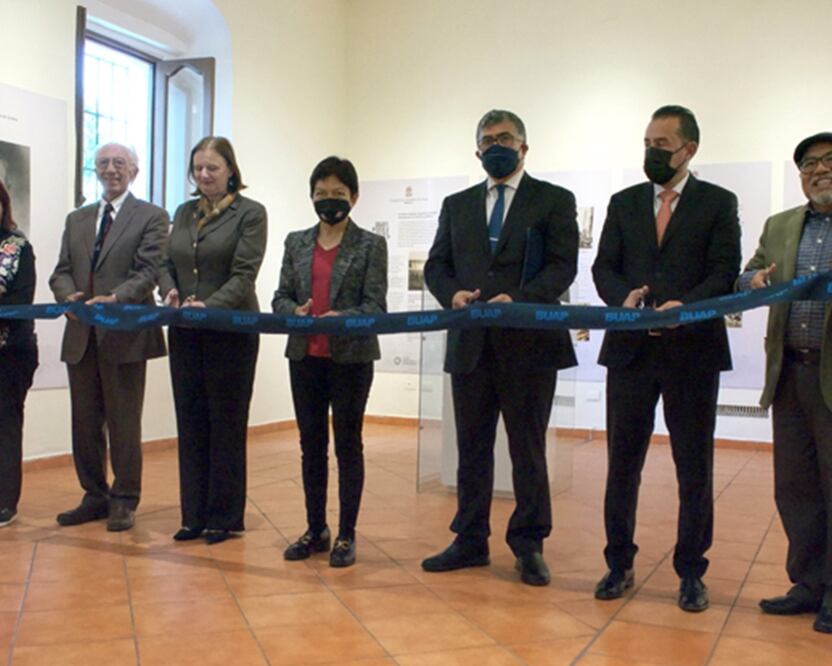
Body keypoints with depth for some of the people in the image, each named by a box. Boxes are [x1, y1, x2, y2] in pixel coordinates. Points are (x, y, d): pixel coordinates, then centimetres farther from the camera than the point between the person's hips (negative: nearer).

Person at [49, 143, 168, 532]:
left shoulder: (151, 217, 2)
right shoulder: (76, 220, 18)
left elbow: (148, 271, -10)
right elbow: (62, 271, 11)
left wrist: (114, 298, -25)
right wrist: (68, 295, -11)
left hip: (124, 333, -5)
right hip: (81, 335, 5)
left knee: (124, 422, 2)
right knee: (85, 422, 11)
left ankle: (124, 501, 13)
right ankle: (95, 496, 24)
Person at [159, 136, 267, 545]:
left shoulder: (250, 213, -4)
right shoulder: (184, 213, 14)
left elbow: (244, 274, -13)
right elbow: (167, 264, 13)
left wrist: (210, 305, -26)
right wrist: (170, 291, -8)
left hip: (230, 332, -5)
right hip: (185, 334, 6)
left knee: (226, 426, 3)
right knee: (190, 424, 9)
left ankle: (226, 518, 14)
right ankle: (195, 515, 19)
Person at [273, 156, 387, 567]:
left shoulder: (370, 245, -1)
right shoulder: (296, 243, 11)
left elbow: (376, 306, -8)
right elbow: (280, 297, 8)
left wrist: (342, 317, -25)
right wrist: (296, 312, -14)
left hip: (351, 358, -4)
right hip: (305, 357, 4)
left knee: (347, 444, 4)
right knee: (311, 444, 11)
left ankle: (346, 535, 14)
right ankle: (315, 530, 23)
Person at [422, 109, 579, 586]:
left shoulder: (554, 201, 4)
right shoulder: (457, 205, 15)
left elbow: (563, 266, -6)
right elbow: (436, 265, 12)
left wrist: (518, 299, -21)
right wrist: (452, 293, -9)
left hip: (529, 342, -3)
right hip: (471, 344, 4)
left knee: (528, 449, 5)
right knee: (472, 448, 10)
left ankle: (529, 545, 17)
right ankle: (471, 541, 21)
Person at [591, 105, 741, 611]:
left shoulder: (719, 203, 4)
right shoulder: (623, 203, 12)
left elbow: (725, 272, -4)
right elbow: (604, 267, 7)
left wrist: (685, 306, -22)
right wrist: (624, 297, -14)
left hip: (693, 350, -2)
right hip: (631, 348, 3)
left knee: (695, 468, 6)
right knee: (622, 463, 7)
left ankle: (691, 572, 19)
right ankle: (620, 564, 21)